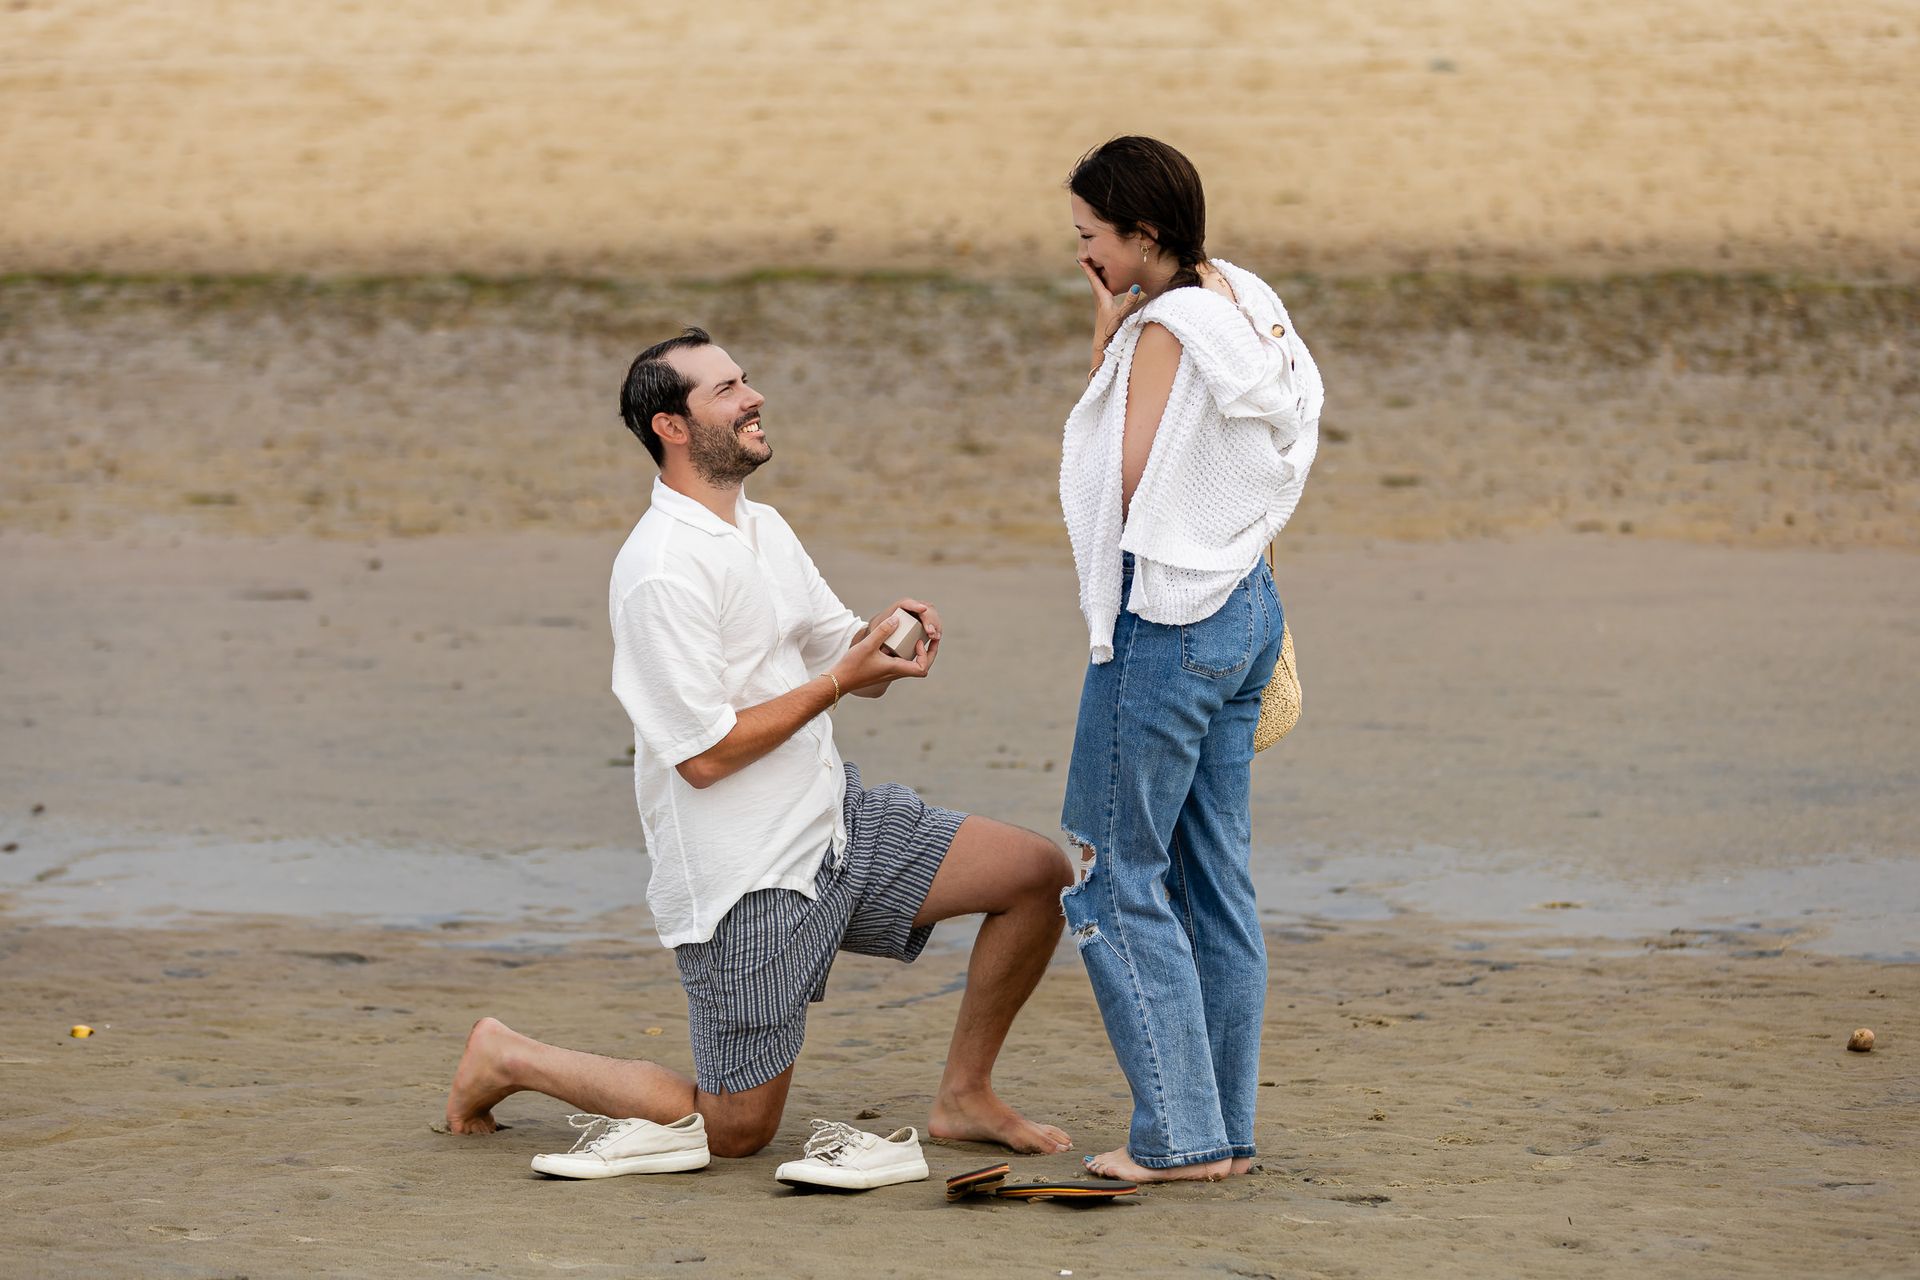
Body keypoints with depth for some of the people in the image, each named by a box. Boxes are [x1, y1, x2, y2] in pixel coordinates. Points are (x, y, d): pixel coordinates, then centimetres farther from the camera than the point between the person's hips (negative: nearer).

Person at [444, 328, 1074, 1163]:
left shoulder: (763, 528, 10)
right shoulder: (662, 570, -20)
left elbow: (851, 663, 14)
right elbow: (705, 753, -22)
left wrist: (889, 645, -10)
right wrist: (838, 680, -20)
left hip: (837, 824, 8)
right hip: (745, 879, -8)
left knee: (1039, 872, -2)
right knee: (735, 1133, 0)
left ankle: (964, 1096, 11)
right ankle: (508, 1059, 18)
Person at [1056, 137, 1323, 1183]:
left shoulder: (1164, 332, -17)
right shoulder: (1244, 309, 10)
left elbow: (1127, 489, -13)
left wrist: (1106, 341, -9)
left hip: (1165, 617, -9)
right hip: (1243, 606, 9)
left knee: (1114, 876, -1)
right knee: (1214, 876, 12)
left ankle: (1178, 1135, -1)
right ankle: (1227, 1127, 15)